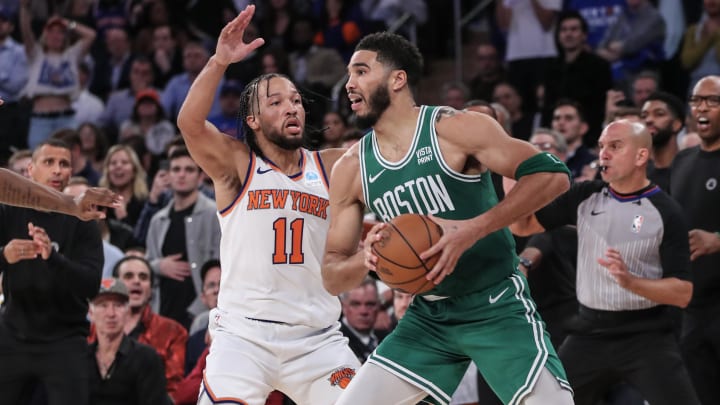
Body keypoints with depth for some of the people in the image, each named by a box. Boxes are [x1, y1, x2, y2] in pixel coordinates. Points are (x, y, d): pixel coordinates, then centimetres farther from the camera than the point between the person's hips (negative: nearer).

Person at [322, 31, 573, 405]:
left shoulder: (456, 129, -12)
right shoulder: (351, 169, 2)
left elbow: (552, 176, -19)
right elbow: (332, 278, 5)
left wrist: (472, 230, -28)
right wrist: (366, 258, -19)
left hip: (497, 309, -4)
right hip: (428, 318, 5)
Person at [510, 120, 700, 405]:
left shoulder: (665, 212, -8)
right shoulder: (585, 197, 4)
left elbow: (682, 293, -10)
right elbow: (521, 226, 8)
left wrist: (630, 281, -26)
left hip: (646, 336, -4)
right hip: (590, 333, 4)